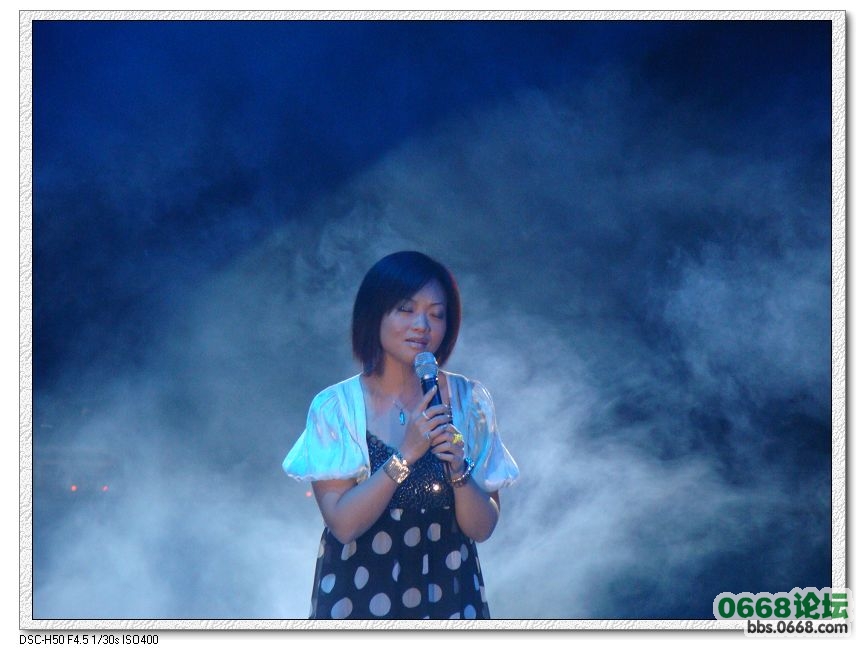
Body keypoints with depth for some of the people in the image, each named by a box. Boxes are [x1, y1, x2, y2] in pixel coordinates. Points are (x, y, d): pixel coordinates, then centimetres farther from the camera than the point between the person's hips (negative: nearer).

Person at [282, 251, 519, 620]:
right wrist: (406, 454, -25)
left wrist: (458, 469, -22)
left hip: (446, 598, 2)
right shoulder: (335, 406, -10)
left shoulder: (469, 401, -5)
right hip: (358, 599, -2)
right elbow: (343, 523, -17)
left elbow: (482, 528, -5)